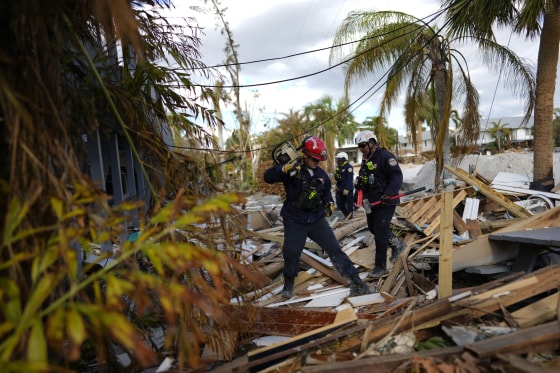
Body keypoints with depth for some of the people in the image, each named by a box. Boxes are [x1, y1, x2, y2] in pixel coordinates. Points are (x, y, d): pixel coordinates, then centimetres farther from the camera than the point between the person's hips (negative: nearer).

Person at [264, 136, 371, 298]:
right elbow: (268, 177, -23)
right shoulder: (292, 170, -12)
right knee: (291, 255, 3)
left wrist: (330, 203, 0)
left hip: (317, 219, 4)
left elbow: (326, 192, 22)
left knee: (335, 249, -2)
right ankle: (288, 283, 30)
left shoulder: (322, 175, 5)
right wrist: (285, 168, -39)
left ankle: (355, 280, 2)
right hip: (294, 222, -3)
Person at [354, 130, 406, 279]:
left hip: (385, 202, -9)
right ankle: (397, 244, 40)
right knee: (373, 228, 18)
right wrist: (359, 185, 1)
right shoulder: (365, 159, 12)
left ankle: (380, 267, 6)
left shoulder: (385, 156, -15)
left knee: (380, 233, -6)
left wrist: (389, 194, -29)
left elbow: (397, 176, -20)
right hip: (371, 200, 9)